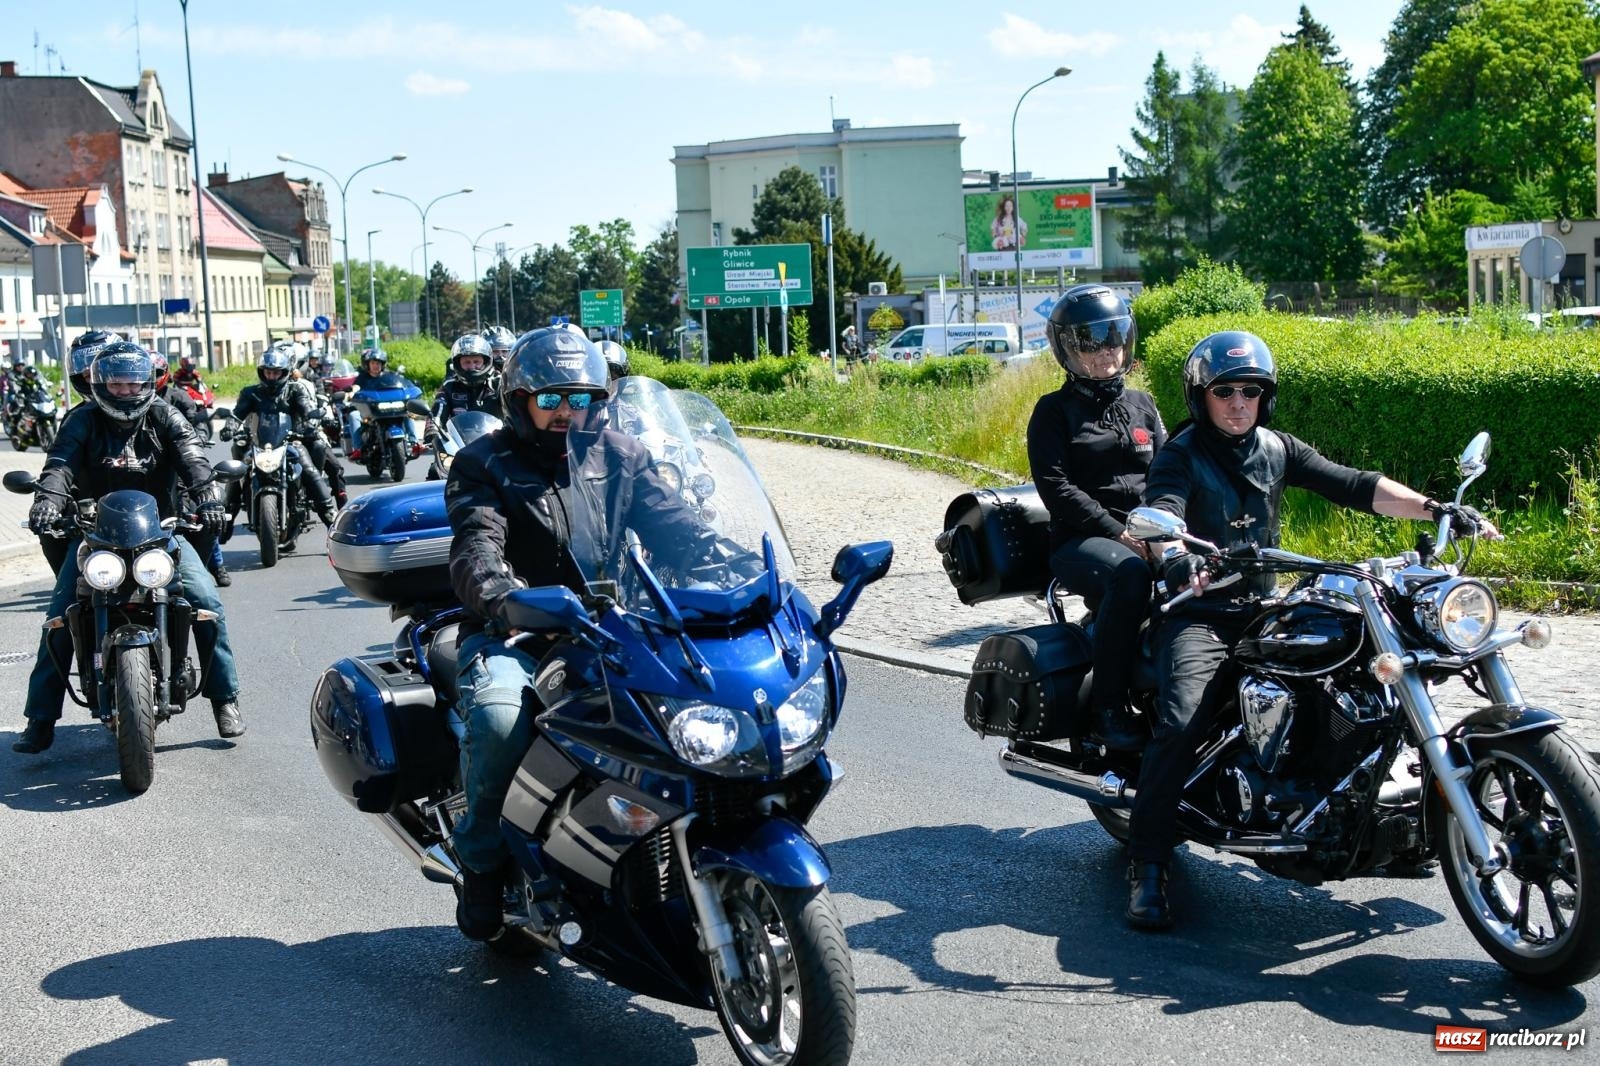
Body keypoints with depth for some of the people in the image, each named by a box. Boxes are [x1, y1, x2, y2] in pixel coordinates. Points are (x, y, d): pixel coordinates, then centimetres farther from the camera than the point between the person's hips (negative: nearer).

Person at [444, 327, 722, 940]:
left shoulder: (621, 456, 14)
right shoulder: (483, 464, 3)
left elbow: (671, 525, 2)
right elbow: (476, 550, -15)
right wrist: (506, 602, -39)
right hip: (512, 634, -3)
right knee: (500, 719, -35)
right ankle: (482, 863, -11)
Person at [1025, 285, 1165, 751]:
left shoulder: (1141, 405, 20)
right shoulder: (1054, 411, 4)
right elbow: (1056, 488, -8)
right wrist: (1118, 533, -18)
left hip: (1149, 534, 5)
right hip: (1080, 540, -4)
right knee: (1129, 573, -38)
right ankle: (1107, 704, -27)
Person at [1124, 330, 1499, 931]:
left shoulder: (1277, 450, 10)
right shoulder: (1181, 455, -5)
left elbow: (1352, 486, 2)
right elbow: (1160, 512, -25)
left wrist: (1433, 509, -12)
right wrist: (1174, 555, -49)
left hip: (1263, 610, 5)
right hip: (1197, 614, -5)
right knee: (1180, 725, -26)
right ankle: (1147, 867, -20)